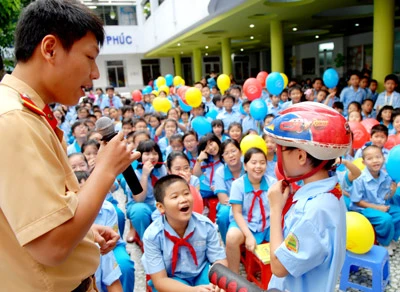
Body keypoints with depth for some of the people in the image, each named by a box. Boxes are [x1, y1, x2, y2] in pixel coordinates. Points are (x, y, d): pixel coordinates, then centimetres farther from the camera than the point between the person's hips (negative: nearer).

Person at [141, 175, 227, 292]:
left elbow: (219, 260, -7)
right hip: (171, 281, -2)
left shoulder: (205, 225, -14)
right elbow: (160, 281, -17)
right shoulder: (152, 235, -20)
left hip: (202, 273, 3)